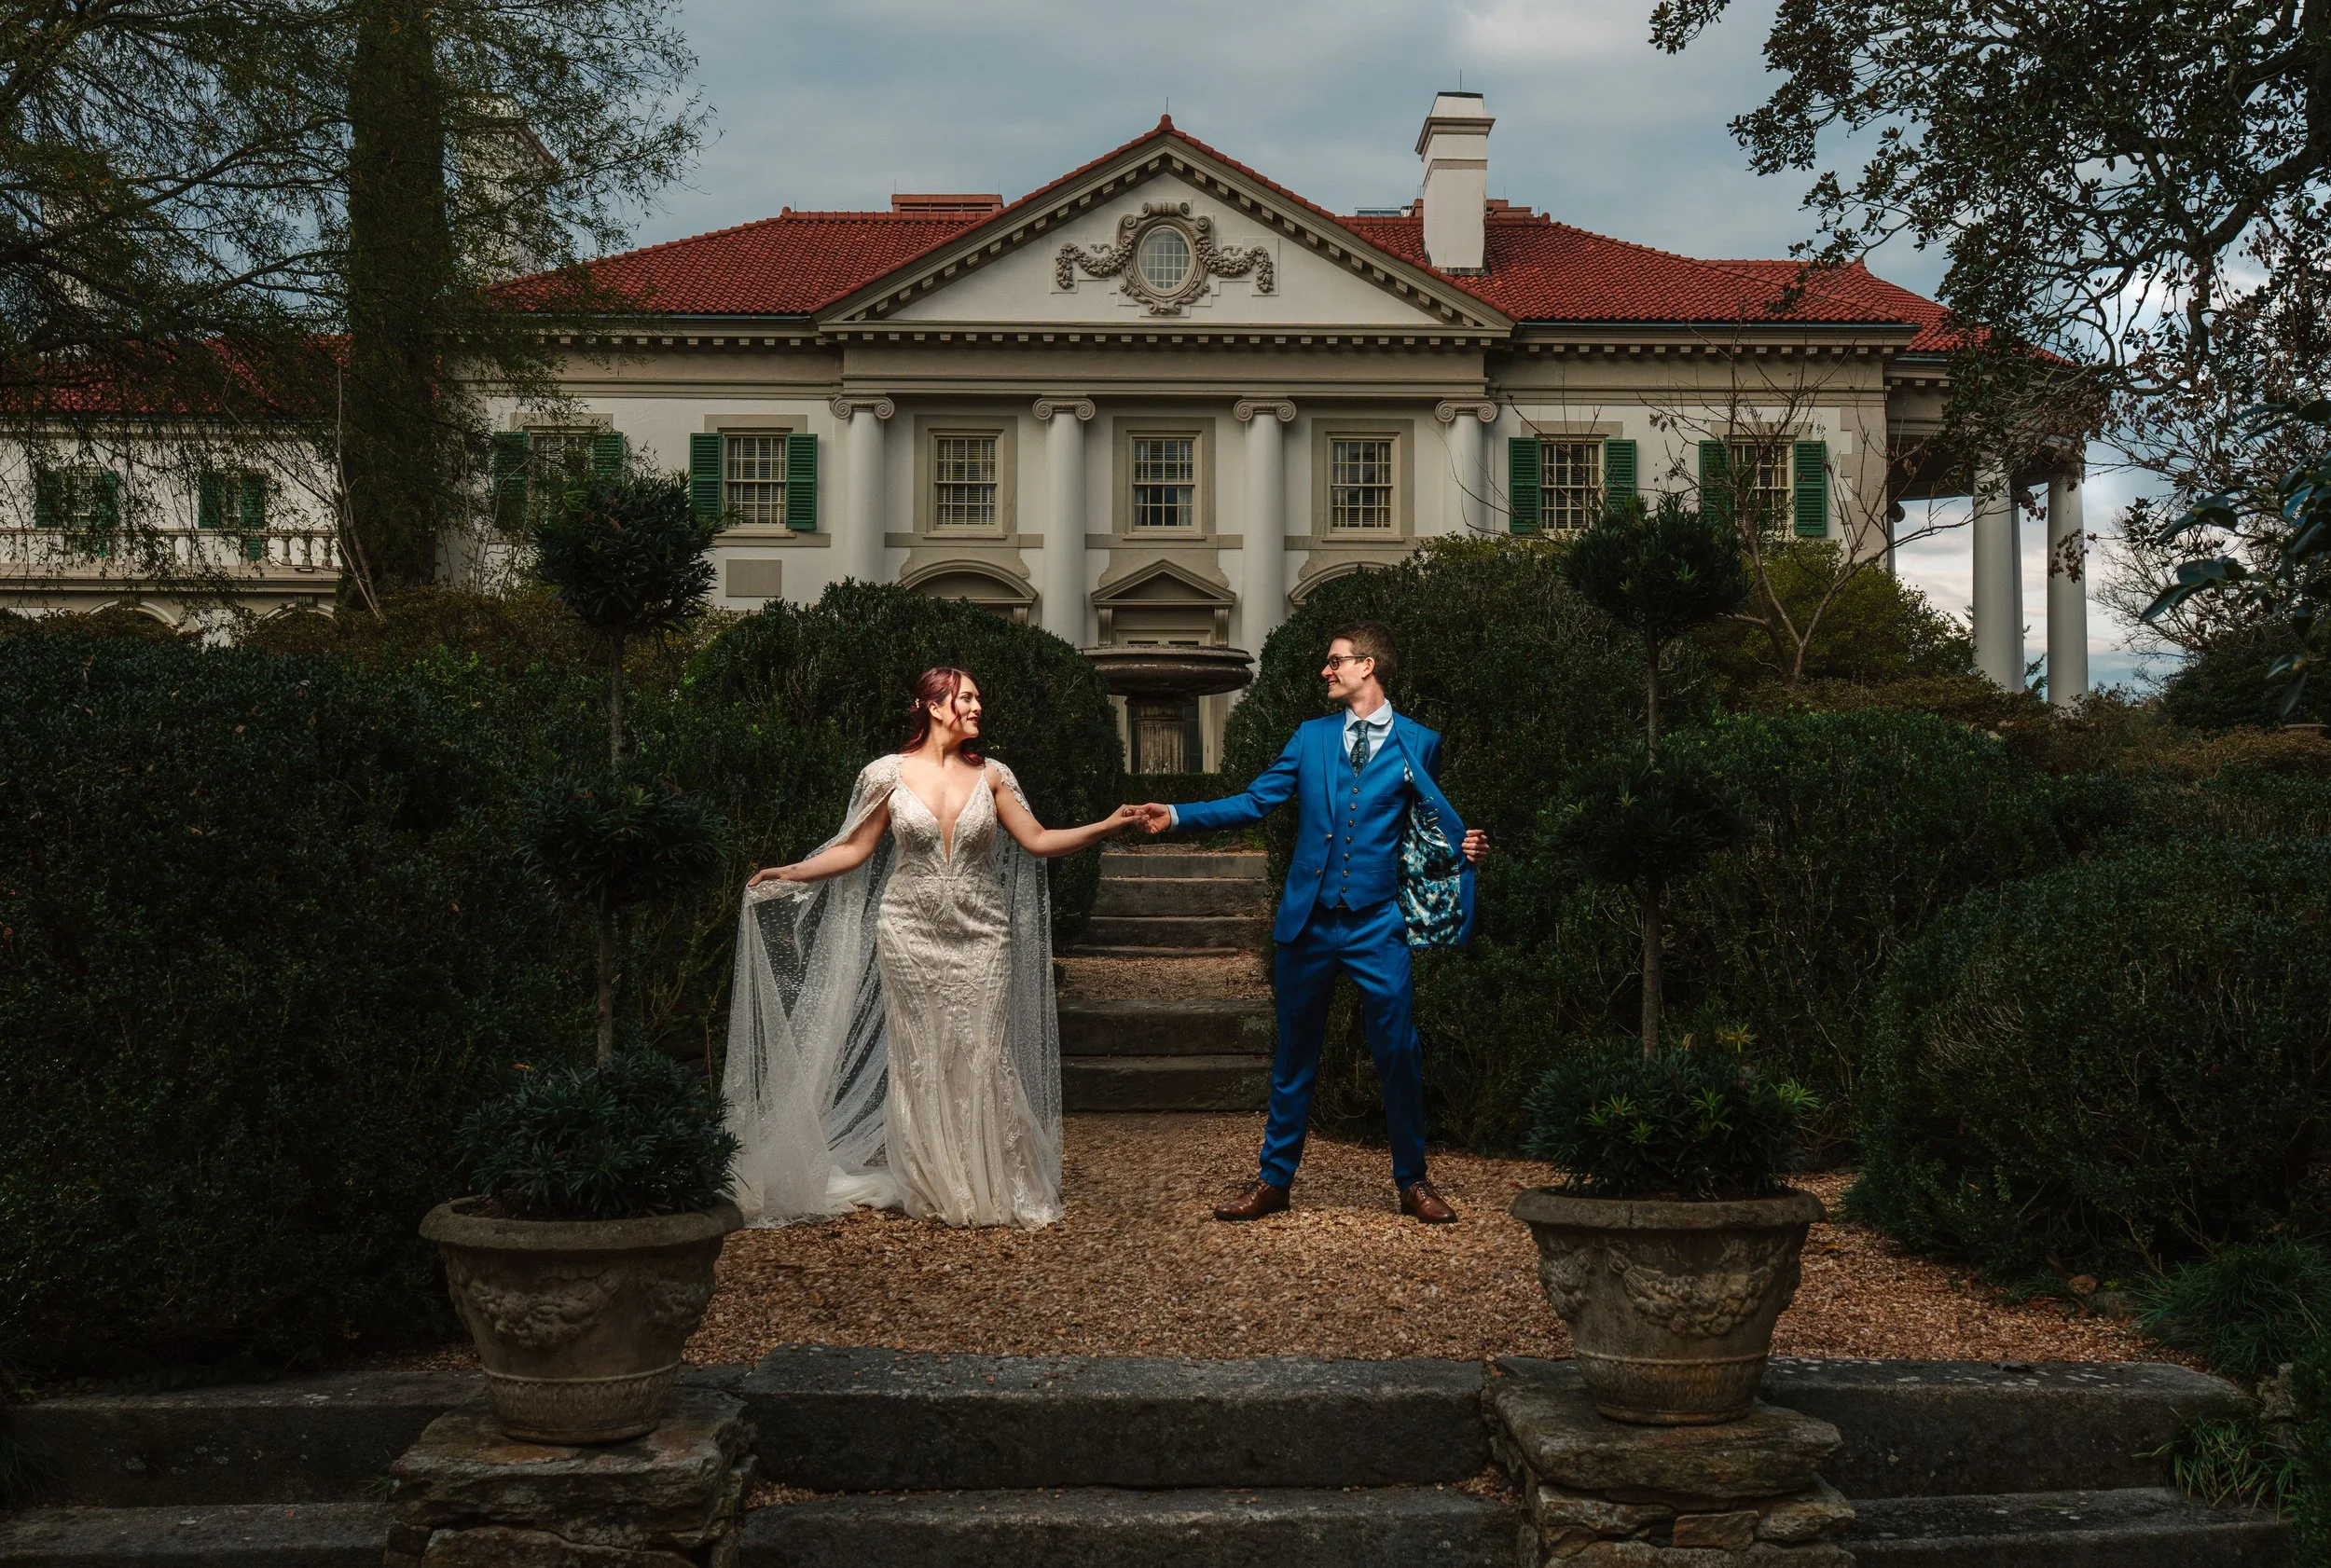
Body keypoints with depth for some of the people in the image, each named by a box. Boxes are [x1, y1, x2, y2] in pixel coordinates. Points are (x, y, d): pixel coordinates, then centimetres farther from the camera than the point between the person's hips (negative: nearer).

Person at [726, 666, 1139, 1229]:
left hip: (979, 936, 1)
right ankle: (932, 1189, 18)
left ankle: (991, 1188, 12)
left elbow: (1038, 841, 4)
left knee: (981, 1059, 0)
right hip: (911, 933, -1)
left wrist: (1107, 826, -4)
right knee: (919, 1061, 5)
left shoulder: (990, 775, 5)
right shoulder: (890, 774, -1)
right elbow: (854, 849, 2)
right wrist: (789, 874, -8)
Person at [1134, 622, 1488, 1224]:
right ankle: (1273, 1180, 21)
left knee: (1399, 1054, 0)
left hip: (1377, 925, -2)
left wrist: (1466, 846, -17)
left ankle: (1412, 1182, 17)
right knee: (1294, 1055, 10)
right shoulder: (1310, 737, 9)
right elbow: (1253, 802, 7)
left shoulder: (1418, 744, 3)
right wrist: (1177, 815, -2)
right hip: (1309, 920, 2)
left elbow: (1439, 817, 5)